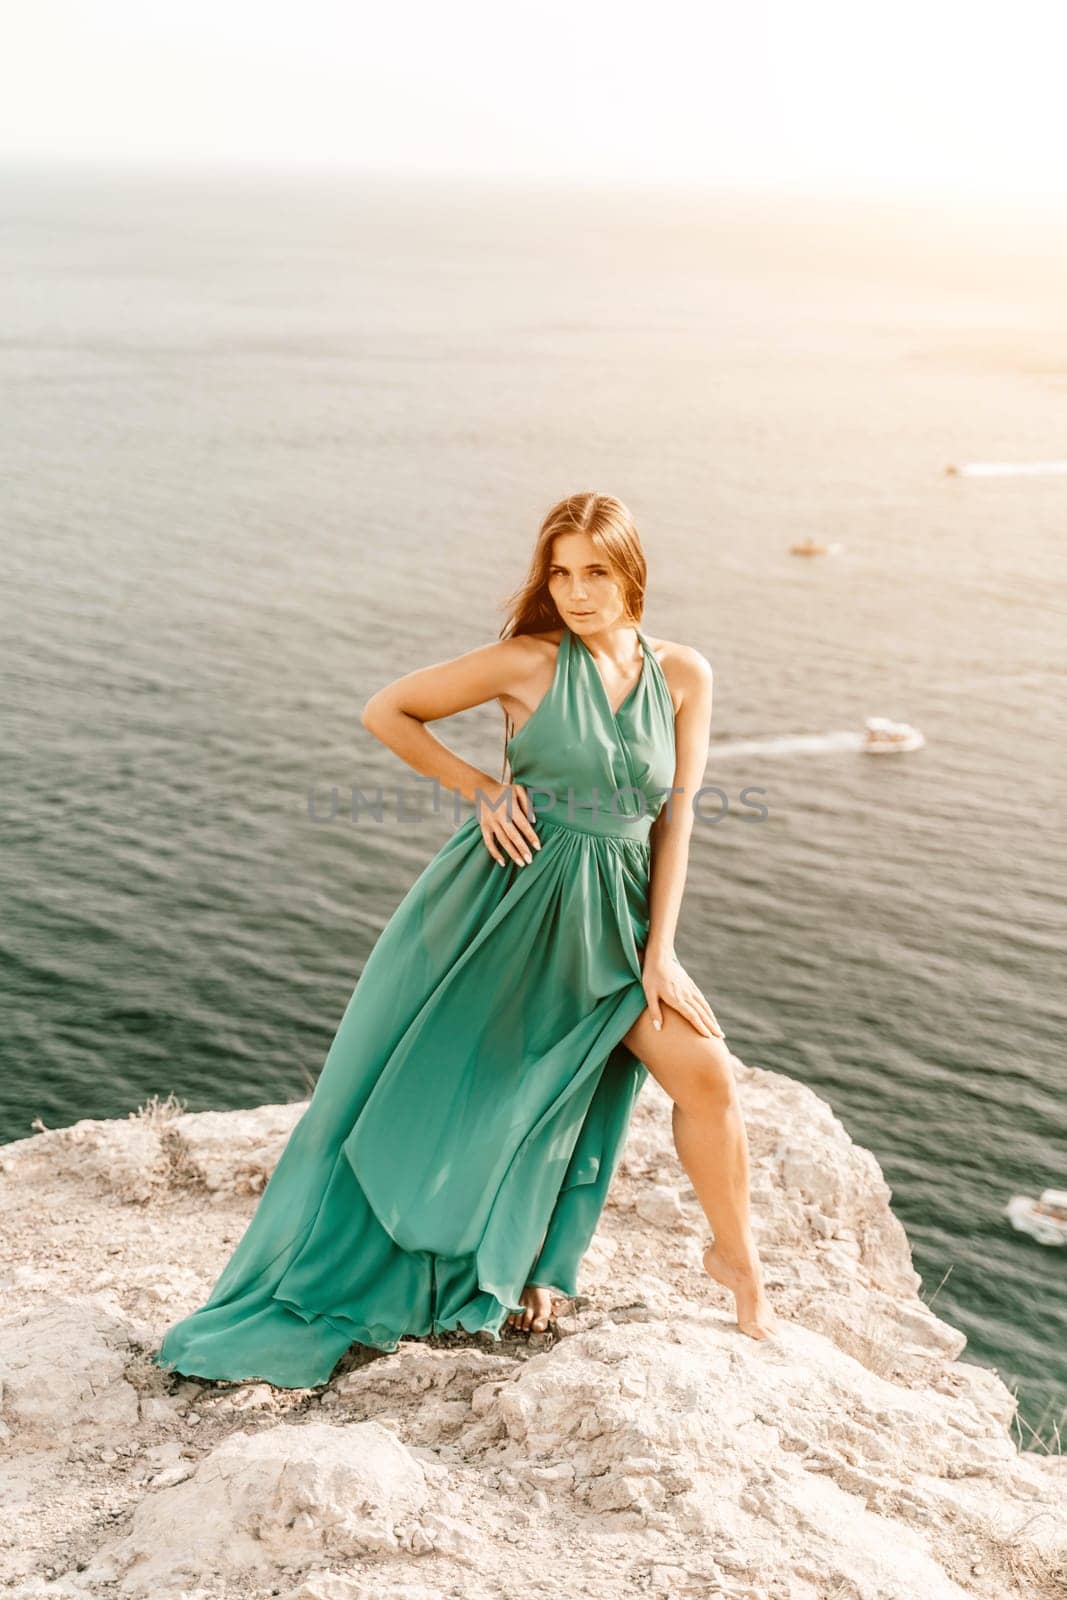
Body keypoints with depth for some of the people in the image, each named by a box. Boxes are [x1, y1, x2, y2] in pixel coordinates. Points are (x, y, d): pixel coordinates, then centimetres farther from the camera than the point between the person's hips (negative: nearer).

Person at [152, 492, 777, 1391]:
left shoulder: (683, 676, 1)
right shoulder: (528, 662, -6)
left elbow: (676, 819, 3)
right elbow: (386, 713, 1)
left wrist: (660, 950, -2)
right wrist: (479, 789, -7)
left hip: (611, 917, 2)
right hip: (507, 898, -2)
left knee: (708, 1072, -11)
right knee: (430, 1090, 5)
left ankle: (738, 1263, 14)